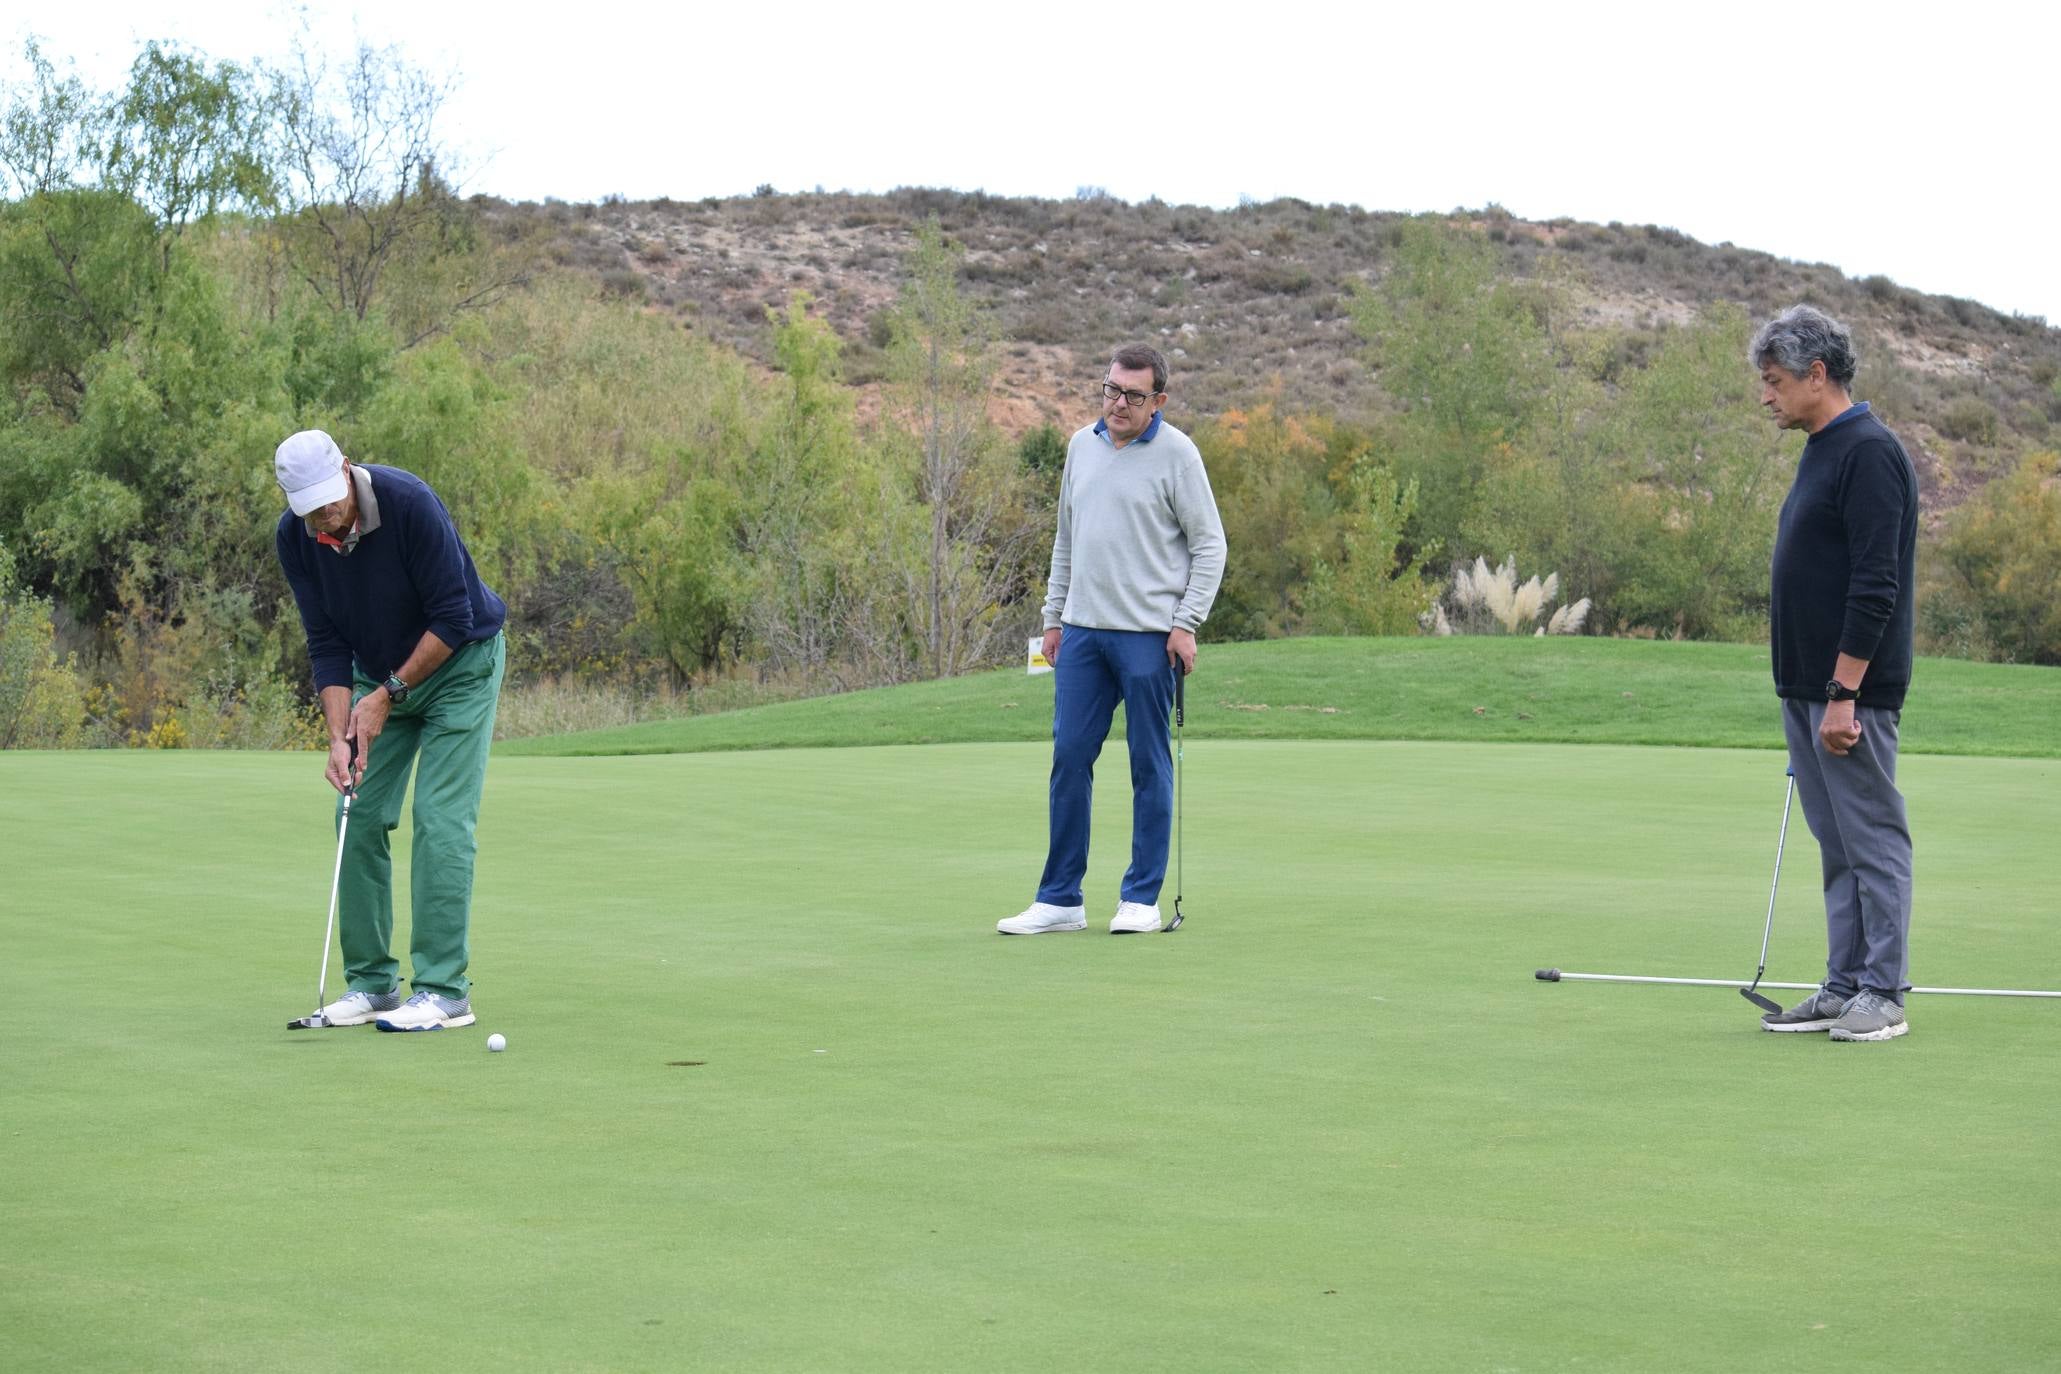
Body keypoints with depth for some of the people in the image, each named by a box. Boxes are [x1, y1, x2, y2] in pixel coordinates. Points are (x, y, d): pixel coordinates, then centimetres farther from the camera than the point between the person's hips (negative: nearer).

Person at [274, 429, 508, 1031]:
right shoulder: (294, 539, -13)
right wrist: (339, 735, -19)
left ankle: (444, 991, -13)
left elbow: (453, 619, -24)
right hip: (379, 673, 5)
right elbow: (326, 644, -8)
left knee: (440, 818, -14)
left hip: (459, 663, -5)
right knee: (359, 817, -1)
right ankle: (371, 982, 8)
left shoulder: (410, 503, -29)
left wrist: (389, 694, -20)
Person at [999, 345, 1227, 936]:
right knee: (1068, 758, 3)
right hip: (1083, 630, 5)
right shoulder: (1082, 446, 12)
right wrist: (1053, 615, 16)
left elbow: (1209, 544, -6)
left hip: (1148, 636, -5)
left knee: (1150, 765, 2)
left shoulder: (1176, 454, -6)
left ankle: (1142, 898, 9)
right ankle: (1060, 899, 9)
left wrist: (1187, 624, -12)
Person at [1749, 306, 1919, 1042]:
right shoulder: (1823, 451, 15)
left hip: (1852, 694, -10)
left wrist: (1843, 693, -22)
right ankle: (1845, 987, 17)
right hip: (1807, 688, 10)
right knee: (1838, 844, 12)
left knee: (1873, 838, -3)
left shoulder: (1870, 454, -16)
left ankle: (1884, 994, 2)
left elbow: (1876, 586, -21)